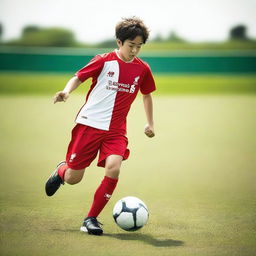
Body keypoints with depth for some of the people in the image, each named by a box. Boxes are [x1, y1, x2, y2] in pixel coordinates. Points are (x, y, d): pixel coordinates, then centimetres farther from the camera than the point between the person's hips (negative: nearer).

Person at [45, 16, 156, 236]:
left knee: (113, 168, -24)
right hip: (89, 124, -2)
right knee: (73, 179, 0)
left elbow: (147, 95, 22)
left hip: (116, 130, 2)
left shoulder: (142, 69, 5)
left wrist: (150, 123, 19)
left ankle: (91, 218, -9)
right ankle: (61, 170, 41)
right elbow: (78, 77, 2)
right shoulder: (104, 61, -4)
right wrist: (66, 91, -18)